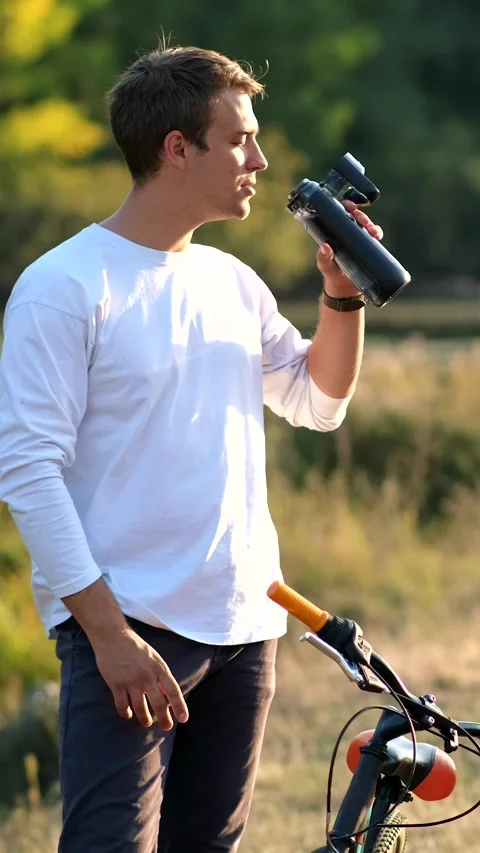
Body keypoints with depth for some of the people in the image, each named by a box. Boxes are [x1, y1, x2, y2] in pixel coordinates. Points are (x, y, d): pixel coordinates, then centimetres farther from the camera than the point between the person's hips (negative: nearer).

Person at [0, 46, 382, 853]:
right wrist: (107, 631, -20)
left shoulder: (232, 284, 13)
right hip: (127, 632, -7)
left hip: (244, 625, 7)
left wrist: (344, 296, 7)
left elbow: (320, 401, 25)